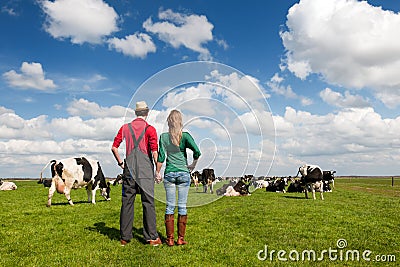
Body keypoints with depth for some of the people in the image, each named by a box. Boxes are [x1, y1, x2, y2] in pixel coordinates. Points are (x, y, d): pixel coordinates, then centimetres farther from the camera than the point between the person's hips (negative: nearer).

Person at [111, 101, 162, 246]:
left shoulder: (125, 127, 7)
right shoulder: (150, 129, -4)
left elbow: (114, 147, 5)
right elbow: (154, 152, -10)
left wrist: (120, 163, 14)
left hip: (129, 169, 3)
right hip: (146, 169, -3)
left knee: (127, 202, 8)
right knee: (148, 202, 2)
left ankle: (125, 237, 14)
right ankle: (151, 237, 5)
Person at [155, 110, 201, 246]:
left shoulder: (163, 136, 0)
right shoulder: (185, 136, -4)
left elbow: (161, 156, -3)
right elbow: (197, 151, -13)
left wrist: (157, 172, 5)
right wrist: (193, 165, 2)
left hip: (169, 174, 1)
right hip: (184, 173, -1)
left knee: (170, 206, 7)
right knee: (182, 206, 6)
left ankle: (170, 238, 10)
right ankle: (181, 238, 11)